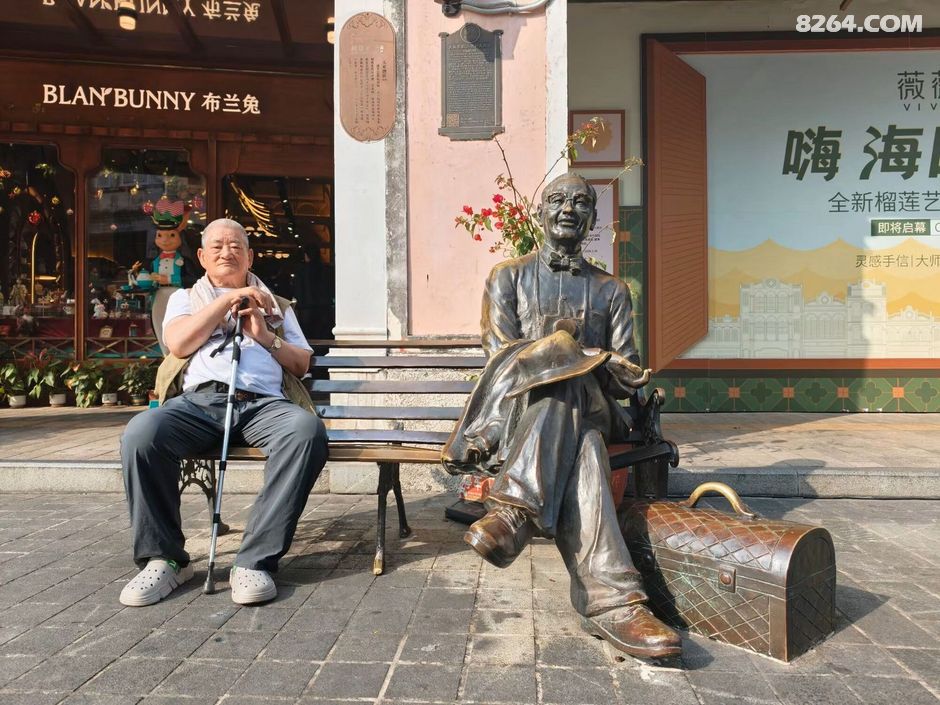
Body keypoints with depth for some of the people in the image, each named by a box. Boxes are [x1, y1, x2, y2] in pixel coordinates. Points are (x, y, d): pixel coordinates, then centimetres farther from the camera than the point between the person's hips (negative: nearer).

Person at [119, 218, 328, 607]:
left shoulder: (275, 305, 30)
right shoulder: (186, 297, 29)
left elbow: (302, 363, 21)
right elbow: (178, 343, 6)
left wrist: (265, 336, 4)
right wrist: (227, 299, 4)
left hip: (263, 402, 0)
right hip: (198, 399, 0)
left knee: (307, 429, -36)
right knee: (141, 433, -34)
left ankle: (255, 560, -31)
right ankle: (164, 558, -16)